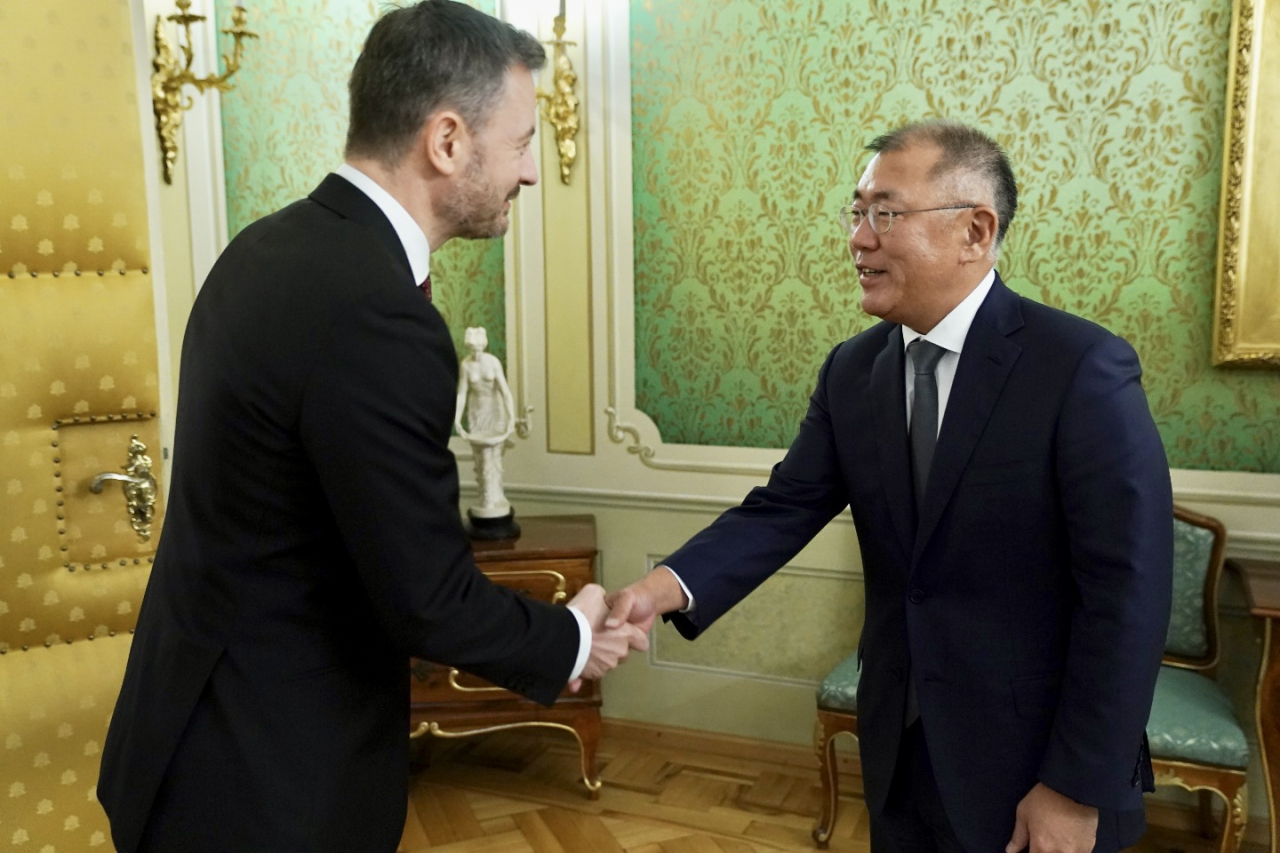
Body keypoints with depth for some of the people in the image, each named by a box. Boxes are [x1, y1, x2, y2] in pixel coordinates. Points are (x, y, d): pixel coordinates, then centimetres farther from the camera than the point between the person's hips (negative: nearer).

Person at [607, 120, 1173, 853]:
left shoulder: (1083, 368, -17)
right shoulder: (851, 371, 0)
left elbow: (1127, 593, -17)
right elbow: (783, 510, -6)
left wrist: (1078, 788, -16)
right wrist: (669, 585, -24)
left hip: (1034, 757, -5)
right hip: (900, 740, 5)